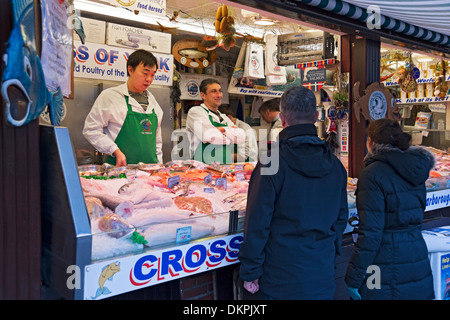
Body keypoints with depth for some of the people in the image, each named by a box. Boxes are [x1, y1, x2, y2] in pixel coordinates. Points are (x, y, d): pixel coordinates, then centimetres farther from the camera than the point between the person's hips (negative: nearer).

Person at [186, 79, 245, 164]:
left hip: (227, 167, 6)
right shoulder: (195, 111, 1)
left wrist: (224, 130, -8)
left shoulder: (224, 118, 23)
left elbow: (241, 137, 8)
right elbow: (209, 136, -14)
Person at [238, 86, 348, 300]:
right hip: (323, 277, 5)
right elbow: (341, 218, 10)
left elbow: (257, 223, -14)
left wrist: (250, 273, -5)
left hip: (282, 277, -4)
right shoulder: (335, 165, 2)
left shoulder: (272, 163, -15)